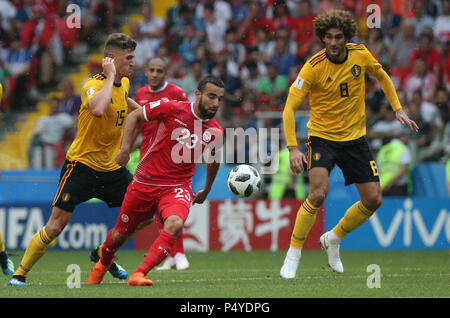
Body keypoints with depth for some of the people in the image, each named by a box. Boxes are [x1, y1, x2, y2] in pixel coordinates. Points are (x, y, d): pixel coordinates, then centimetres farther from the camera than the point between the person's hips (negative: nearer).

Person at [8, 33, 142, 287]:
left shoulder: (124, 83, 5)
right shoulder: (93, 85, -19)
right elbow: (98, 109, -44)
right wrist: (110, 76, -34)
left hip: (112, 168, 7)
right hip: (81, 165, -7)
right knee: (56, 227, -10)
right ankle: (20, 274, 4)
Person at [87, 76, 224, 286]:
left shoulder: (215, 132, -2)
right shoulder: (172, 109, -13)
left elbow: (214, 158, 21)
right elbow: (134, 117, 0)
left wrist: (206, 191, 31)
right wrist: (125, 149, -10)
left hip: (177, 186, 1)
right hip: (145, 182, -1)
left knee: (175, 224, -32)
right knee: (121, 233, 12)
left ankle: (139, 274, -32)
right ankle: (103, 263, 47)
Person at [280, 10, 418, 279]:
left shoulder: (361, 55, -8)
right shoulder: (313, 67, -19)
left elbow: (382, 77, 14)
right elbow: (289, 108, -19)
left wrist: (398, 110, 7)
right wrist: (293, 149, -29)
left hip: (355, 137, 4)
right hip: (322, 136, -4)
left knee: (373, 200, 1)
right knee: (318, 193, -25)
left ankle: (333, 238, 25)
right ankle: (293, 254, -11)